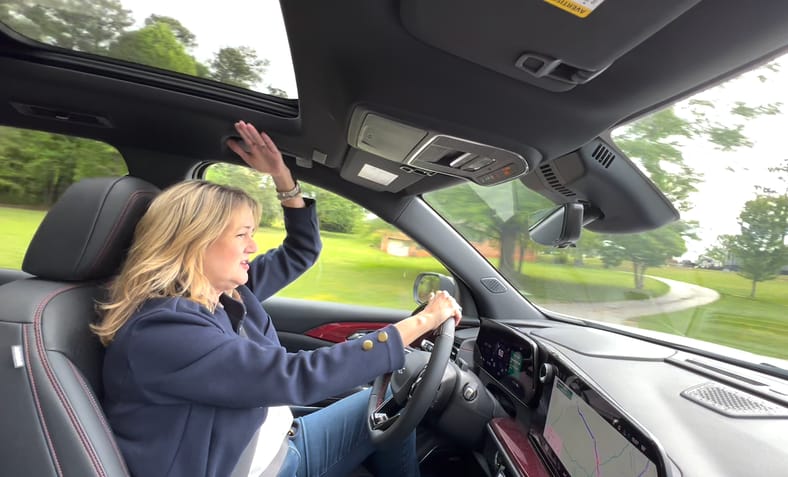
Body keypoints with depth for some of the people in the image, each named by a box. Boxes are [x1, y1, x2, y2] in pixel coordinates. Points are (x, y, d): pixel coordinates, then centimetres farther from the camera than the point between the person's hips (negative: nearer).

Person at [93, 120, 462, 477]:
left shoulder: (226, 294, -3)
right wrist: (420, 322, -31)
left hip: (281, 446, 7)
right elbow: (298, 377, -36)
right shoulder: (159, 331, -28)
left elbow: (303, 250, 4)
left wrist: (282, 176, -7)